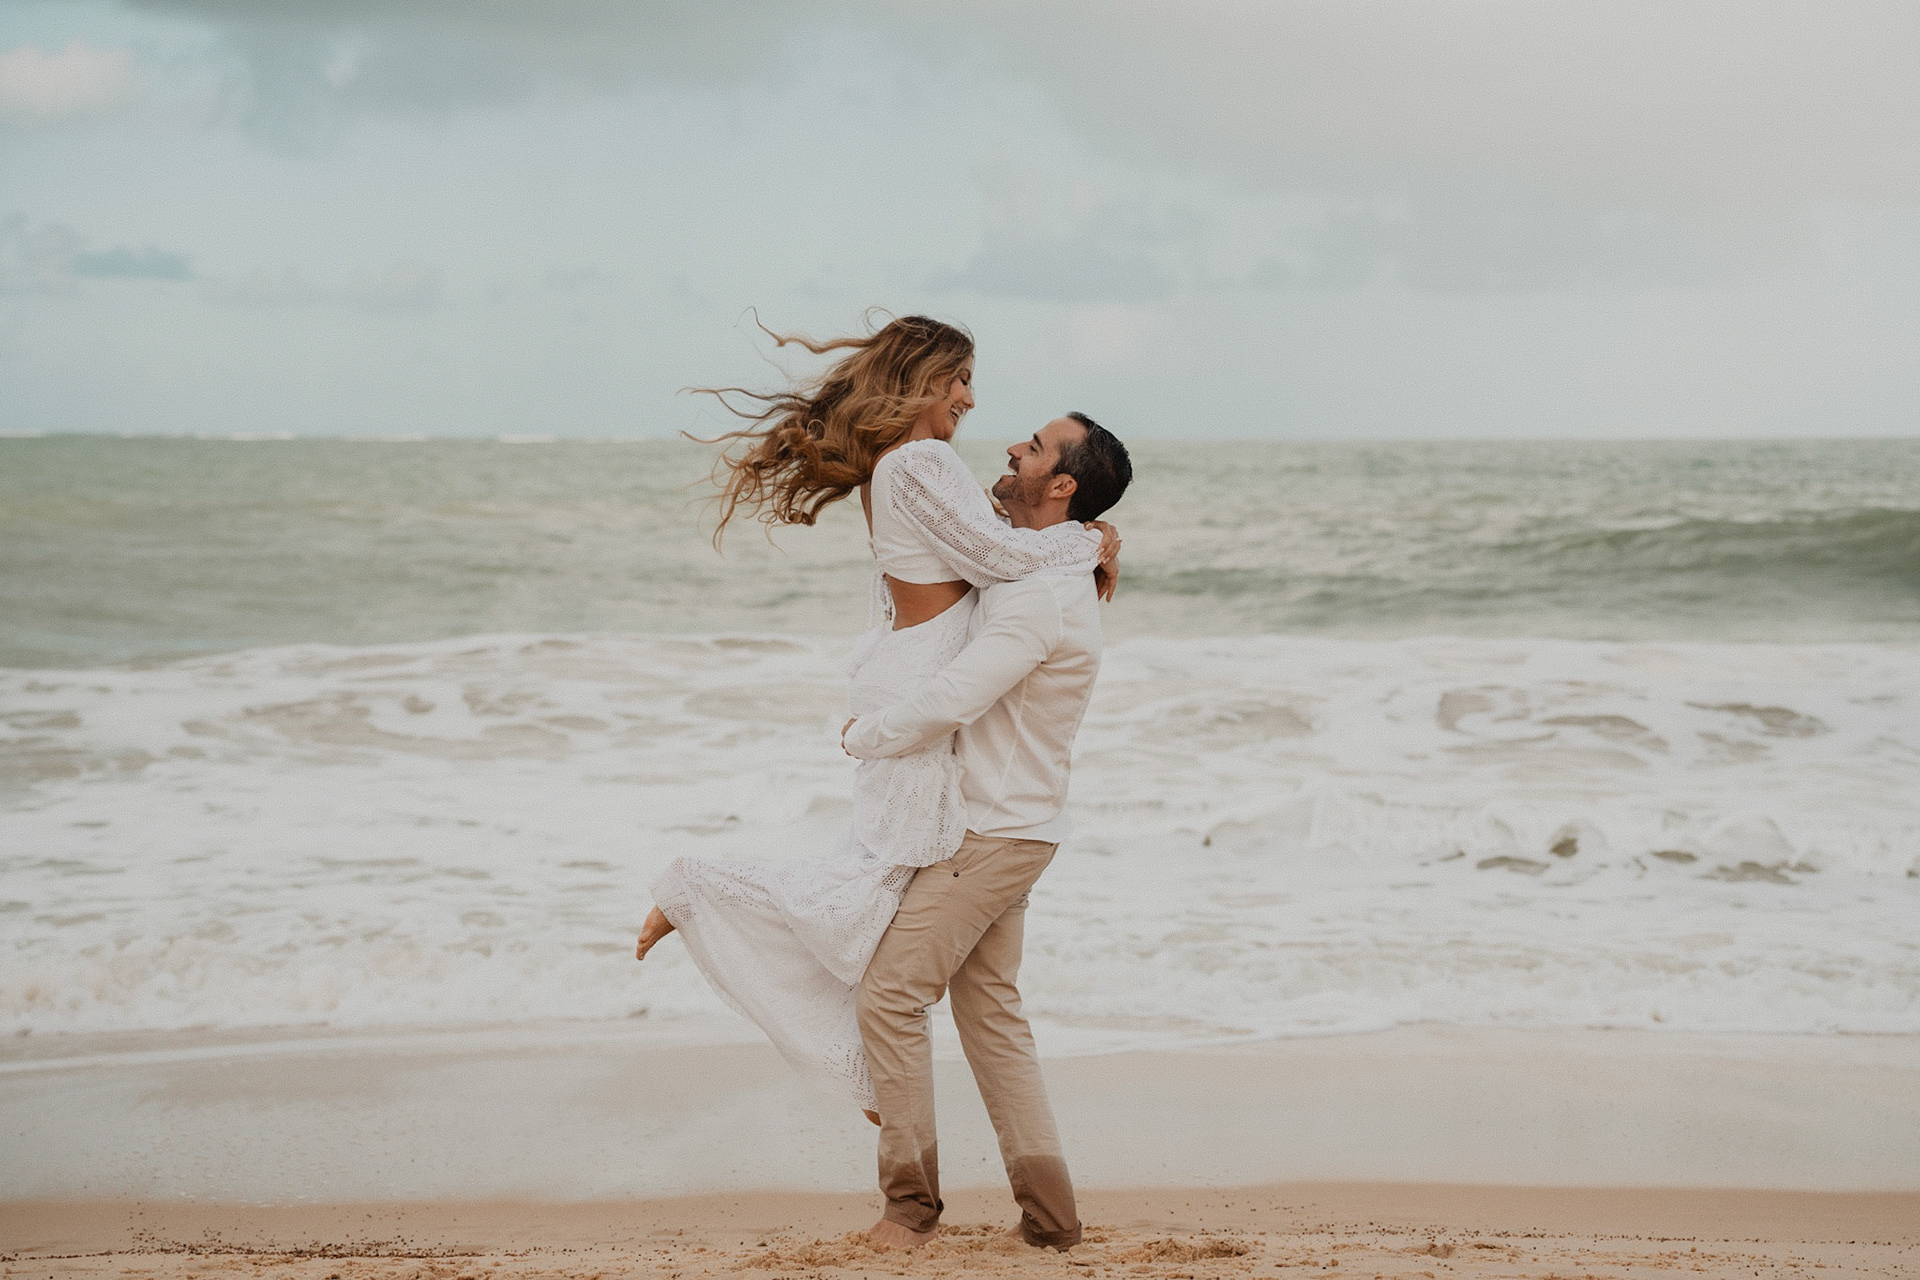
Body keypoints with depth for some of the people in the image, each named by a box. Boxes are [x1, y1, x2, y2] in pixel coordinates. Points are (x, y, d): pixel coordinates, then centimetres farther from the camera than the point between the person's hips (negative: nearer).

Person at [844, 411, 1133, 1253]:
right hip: (996, 828, 10)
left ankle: (910, 1203, 2)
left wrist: (860, 736, -10)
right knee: (989, 1011, 12)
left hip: (994, 835, -10)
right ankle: (1048, 1211, 11)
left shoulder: (1042, 593, -22)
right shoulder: (1036, 570, 10)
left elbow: (948, 705, -26)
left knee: (891, 996, -7)